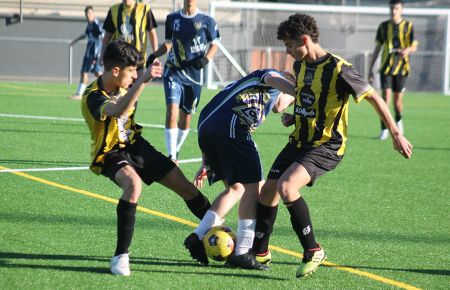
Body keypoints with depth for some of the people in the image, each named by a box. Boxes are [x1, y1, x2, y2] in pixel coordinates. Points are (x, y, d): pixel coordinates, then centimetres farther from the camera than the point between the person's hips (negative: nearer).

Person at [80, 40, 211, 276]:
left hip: (135, 145, 7)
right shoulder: (93, 97, -27)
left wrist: (147, 71, 4)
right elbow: (118, 111, -49)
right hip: (111, 154, -7)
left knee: (185, 187, 7)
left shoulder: (122, 85, -4)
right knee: (133, 184, -39)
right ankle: (120, 257, -32)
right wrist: (142, 80, -56)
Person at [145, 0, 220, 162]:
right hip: (173, 71, 0)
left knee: (186, 118, 9)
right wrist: (154, 55, -2)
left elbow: (214, 45, 7)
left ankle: (176, 151, 32)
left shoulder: (206, 21, -1)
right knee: (172, 111, -18)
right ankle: (171, 156, -18)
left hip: (194, 74, 0)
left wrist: (205, 59, -12)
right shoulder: (172, 19, 5)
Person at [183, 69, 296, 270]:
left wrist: (207, 164, 35)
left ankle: (198, 237, 9)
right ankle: (242, 253, -6)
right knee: (253, 187, -3)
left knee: (236, 187, 18)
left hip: (205, 126, 9)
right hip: (230, 126, -9)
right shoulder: (276, 81, 18)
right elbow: (273, 79, -11)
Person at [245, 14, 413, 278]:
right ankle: (259, 251, 28)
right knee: (267, 191, 8)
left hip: (327, 146, -8)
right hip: (300, 140, 8)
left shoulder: (338, 69, -20)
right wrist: (293, 116, 9)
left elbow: (374, 97, -14)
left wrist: (396, 134, -14)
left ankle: (313, 250, -15)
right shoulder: (300, 65, 6)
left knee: (286, 186, -28)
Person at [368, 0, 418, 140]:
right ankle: (384, 130, -8)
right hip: (386, 66, 1)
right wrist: (370, 69, 7)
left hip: (401, 67, -1)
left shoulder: (408, 26, 1)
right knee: (386, 96, -12)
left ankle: (398, 121, 34)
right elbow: (377, 49, 10)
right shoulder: (383, 26, 5)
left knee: (398, 100, 3)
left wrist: (407, 50, -23)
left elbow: (414, 46, 3)